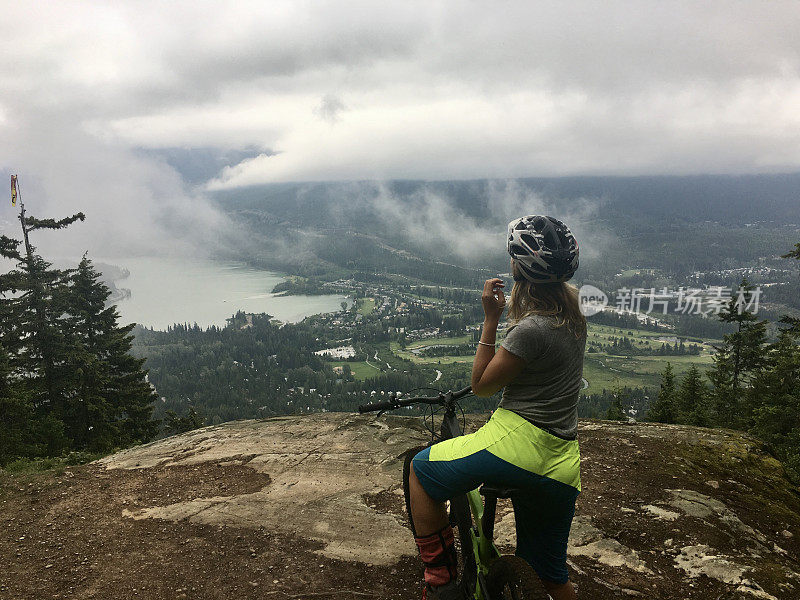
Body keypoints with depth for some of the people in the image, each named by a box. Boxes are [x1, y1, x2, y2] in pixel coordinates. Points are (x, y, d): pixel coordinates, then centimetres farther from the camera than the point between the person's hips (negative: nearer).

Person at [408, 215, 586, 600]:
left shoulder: (531, 328, -18)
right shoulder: (571, 307, 7)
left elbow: (481, 385, -8)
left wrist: (491, 319, -8)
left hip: (521, 442, -8)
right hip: (562, 463, 9)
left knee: (421, 469, 10)